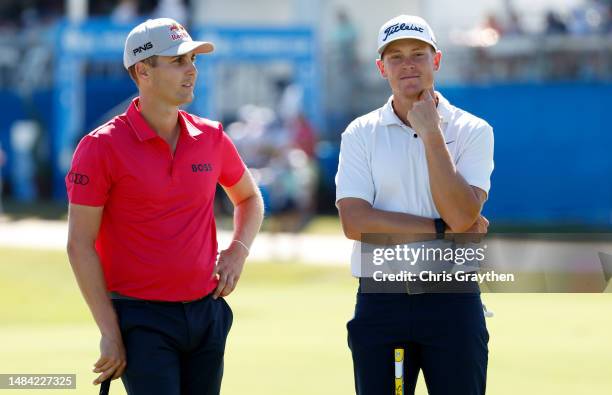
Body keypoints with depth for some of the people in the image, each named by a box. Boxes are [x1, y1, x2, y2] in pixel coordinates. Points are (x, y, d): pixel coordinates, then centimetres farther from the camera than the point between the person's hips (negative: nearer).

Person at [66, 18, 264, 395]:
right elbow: (80, 245, -8)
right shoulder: (102, 147, -8)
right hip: (142, 318, -5)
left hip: (207, 312, 5)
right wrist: (110, 332, -12)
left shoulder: (212, 138, 7)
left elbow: (249, 197, 26)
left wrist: (239, 250, 6)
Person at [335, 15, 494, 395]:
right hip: (380, 302, 1)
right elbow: (355, 223, -8)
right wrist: (444, 229, -10)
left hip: (452, 302, -1)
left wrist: (431, 136, -13)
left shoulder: (473, 131, 2)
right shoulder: (361, 134, 4)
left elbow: (462, 216, -13)